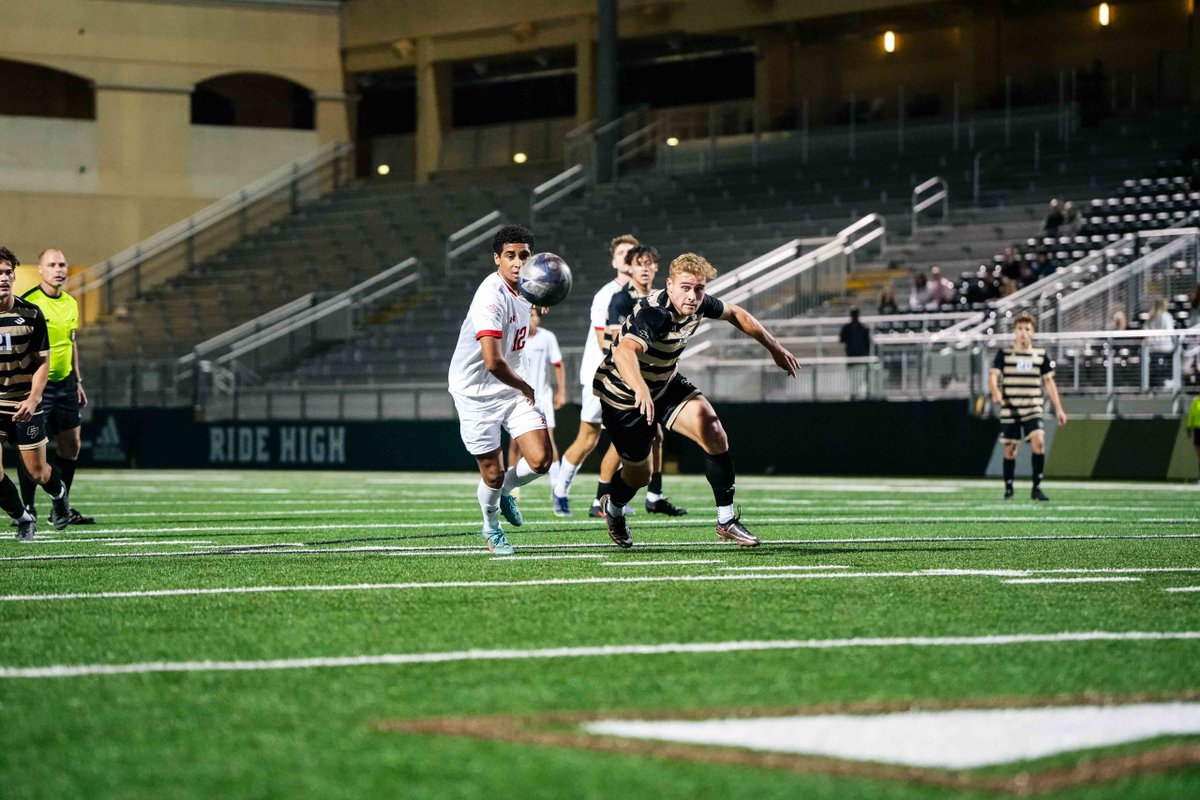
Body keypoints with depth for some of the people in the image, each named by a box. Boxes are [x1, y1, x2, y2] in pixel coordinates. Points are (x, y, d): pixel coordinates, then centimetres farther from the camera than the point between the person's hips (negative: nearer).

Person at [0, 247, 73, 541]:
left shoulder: (31, 314, -6)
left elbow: (43, 361, -2)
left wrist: (33, 399, -15)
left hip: (24, 403, -1)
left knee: (37, 472, 3)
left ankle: (58, 494, 39)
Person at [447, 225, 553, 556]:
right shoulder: (491, 297, -26)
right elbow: (493, 361, -34)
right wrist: (526, 388, -18)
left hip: (512, 388, 7)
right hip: (476, 392, -7)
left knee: (540, 460, -6)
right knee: (493, 472, 1)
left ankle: (505, 490, 28)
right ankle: (491, 529, 32)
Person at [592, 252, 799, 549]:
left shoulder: (699, 304, -14)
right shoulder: (653, 313, -37)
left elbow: (735, 314, 10)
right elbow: (624, 352, -56)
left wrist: (774, 347, 13)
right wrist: (640, 390, -74)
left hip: (666, 384, 6)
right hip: (623, 395, -5)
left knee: (713, 433, -19)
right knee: (639, 474, 8)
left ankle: (727, 521, -8)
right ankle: (613, 508, 46)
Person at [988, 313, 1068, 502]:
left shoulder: (1041, 355, 6)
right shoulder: (1004, 354, 2)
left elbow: (1049, 382, 11)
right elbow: (993, 376, -6)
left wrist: (1059, 409, 7)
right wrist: (995, 392, -29)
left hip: (1032, 408, 0)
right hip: (1009, 409, 0)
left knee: (1038, 442, -19)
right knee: (1010, 448, 3)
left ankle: (1036, 488, -12)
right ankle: (1008, 489, 19)